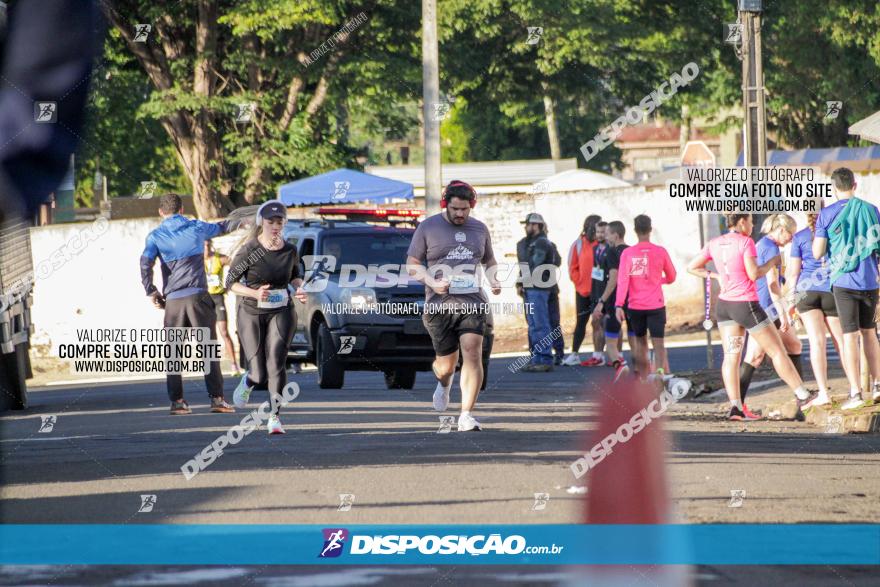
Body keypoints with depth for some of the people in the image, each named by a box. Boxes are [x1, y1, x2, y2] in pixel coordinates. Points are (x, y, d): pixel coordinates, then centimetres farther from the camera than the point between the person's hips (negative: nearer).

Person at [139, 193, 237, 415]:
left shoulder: (155, 236, 3)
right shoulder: (197, 228, 7)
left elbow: (145, 264, -10)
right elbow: (221, 228, 26)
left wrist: (151, 292, 0)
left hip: (173, 301, 0)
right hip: (198, 296, 0)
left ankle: (177, 401, 3)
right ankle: (216, 398, -5)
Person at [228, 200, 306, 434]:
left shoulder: (290, 250, 0)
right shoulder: (249, 251, -11)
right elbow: (230, 282, -5)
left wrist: (298, 288, -3)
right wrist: (254, 293, -21)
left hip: (282, 313, 2)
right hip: (251, 315, -2)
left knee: (276, 362, -18)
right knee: (260, 374, -4)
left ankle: (275, 416, -12)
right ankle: (248, 381, 34)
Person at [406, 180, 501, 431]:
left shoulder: (480, 229, 14)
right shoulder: (428, 227, 4)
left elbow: (490, 261, 28)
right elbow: (412, 265, 5)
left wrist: (493, 280, 7)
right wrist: (433, 283, -13)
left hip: (473, 301, 1)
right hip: (440, 304, -1)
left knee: (473, 354, -16)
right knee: (446, 364, 4)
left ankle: (466, 415, -15)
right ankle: (444, 383, 43)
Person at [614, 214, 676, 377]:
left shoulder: (627, 253, -4)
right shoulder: (660, 252, -2)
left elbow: (622, 281, -11)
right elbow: (671, 277, 11)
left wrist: (619, 305, -12)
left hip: (635, 307, 1)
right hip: (656, 306, -1)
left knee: (640, 342, 17)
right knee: (659, 344, -5)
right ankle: (661, 369, -31)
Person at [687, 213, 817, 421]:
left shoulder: (714, 244, 5)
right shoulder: (746, 242, -13)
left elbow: (692, 267, 9)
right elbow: (754, 274, -17)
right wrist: (773, 262, -3)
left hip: (724, 305, 6)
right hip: (746, 305, -6)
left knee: (731, 356, 2)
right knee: (777, 351, 3)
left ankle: (735, 407, -8)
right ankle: (802, 396, 9)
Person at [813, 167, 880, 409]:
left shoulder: (827, 214, -5)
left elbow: (817, 253, -5)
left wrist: (816, 237, 14)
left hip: (843, 282, -3)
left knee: (850, 336, -3)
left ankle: (855, 392, -9)